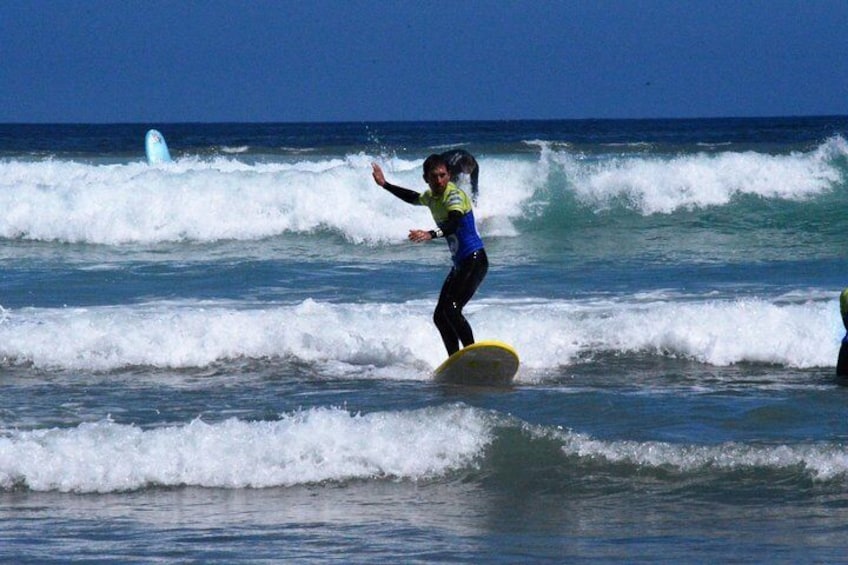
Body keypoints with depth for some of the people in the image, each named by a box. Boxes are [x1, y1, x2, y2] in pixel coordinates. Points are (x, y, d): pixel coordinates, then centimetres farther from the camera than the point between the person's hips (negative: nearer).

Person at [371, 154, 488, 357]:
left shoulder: (454, 195, -16)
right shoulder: (431, 197, 11)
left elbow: (454, 224, -36)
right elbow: (413, 198, 36)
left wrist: (431, 234, -52)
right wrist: (385, 185, 39)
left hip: (474, 261, -10)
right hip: (459, 264, 10)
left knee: (451, 309, -24)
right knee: (440, 317, 8)